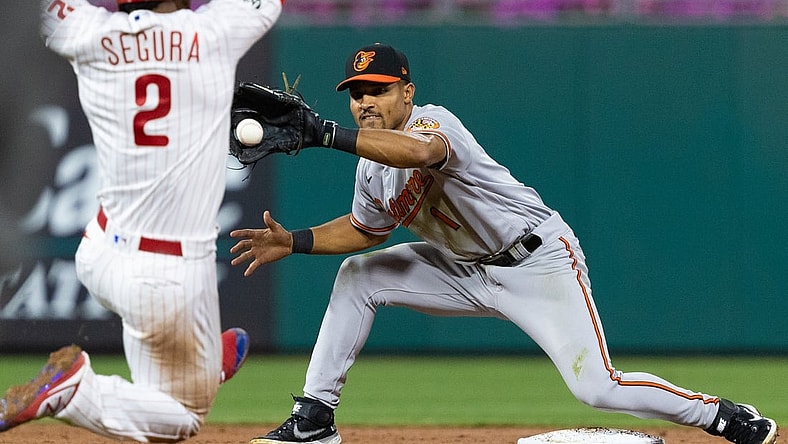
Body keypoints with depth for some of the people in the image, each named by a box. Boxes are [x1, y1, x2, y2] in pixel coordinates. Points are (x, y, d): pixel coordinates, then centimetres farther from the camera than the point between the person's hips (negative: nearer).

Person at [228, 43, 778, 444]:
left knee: (598, 388, -17)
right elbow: (367, 228, 20)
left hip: (540, 262, -8)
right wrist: (293, 242, 6)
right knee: (357, 276, 1)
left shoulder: (432, 121, -23)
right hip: (469, 272, 8)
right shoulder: (372, 166, 3)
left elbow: (417, 150, -49)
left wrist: (326, 134, -54)